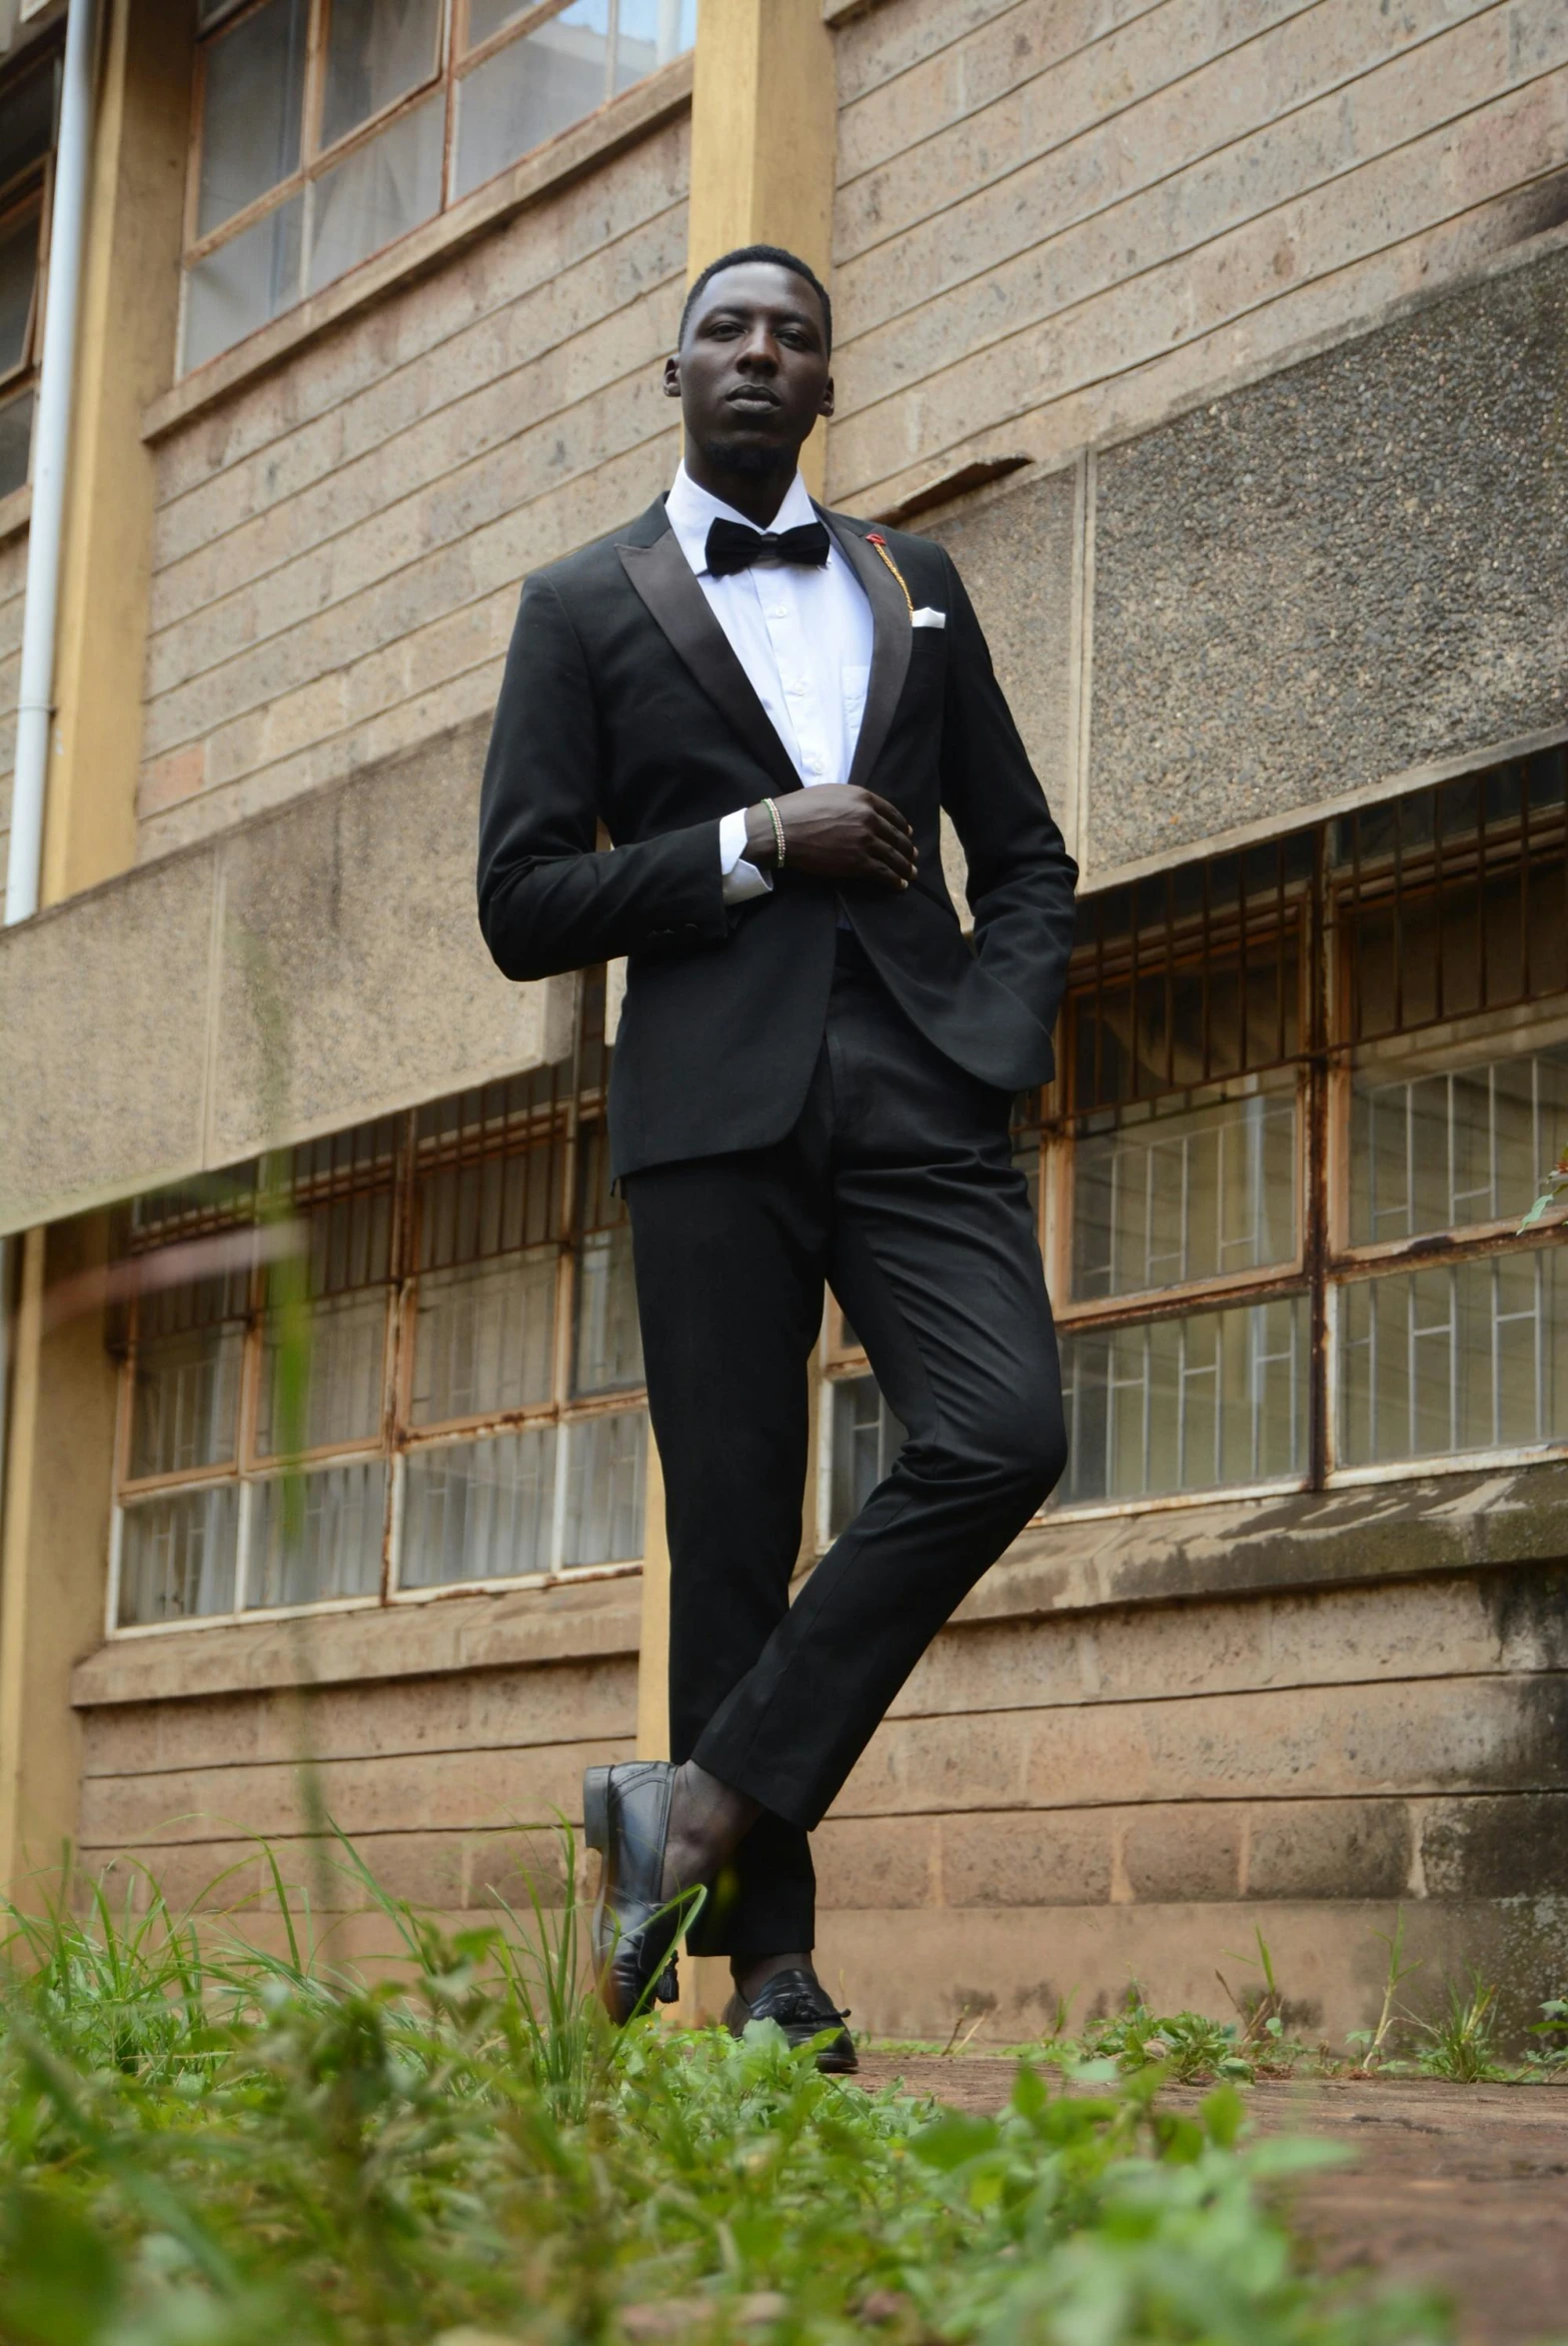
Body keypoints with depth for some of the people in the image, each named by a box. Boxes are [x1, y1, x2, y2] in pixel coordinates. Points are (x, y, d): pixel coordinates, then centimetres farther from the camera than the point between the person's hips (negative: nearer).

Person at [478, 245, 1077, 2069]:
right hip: (714, 1114, -2)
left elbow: (1024, 853, 22)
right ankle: (769, 1957, 4)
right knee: (734, 1528, -3)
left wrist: (1003, 1044, 3)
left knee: (1003, 1435, -20)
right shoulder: (583, 606, 12)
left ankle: (706, 1800, -10)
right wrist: (757, 843, -7)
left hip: (920, 1100, 2)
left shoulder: (916, 585, 20)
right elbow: (522, 904, 3)